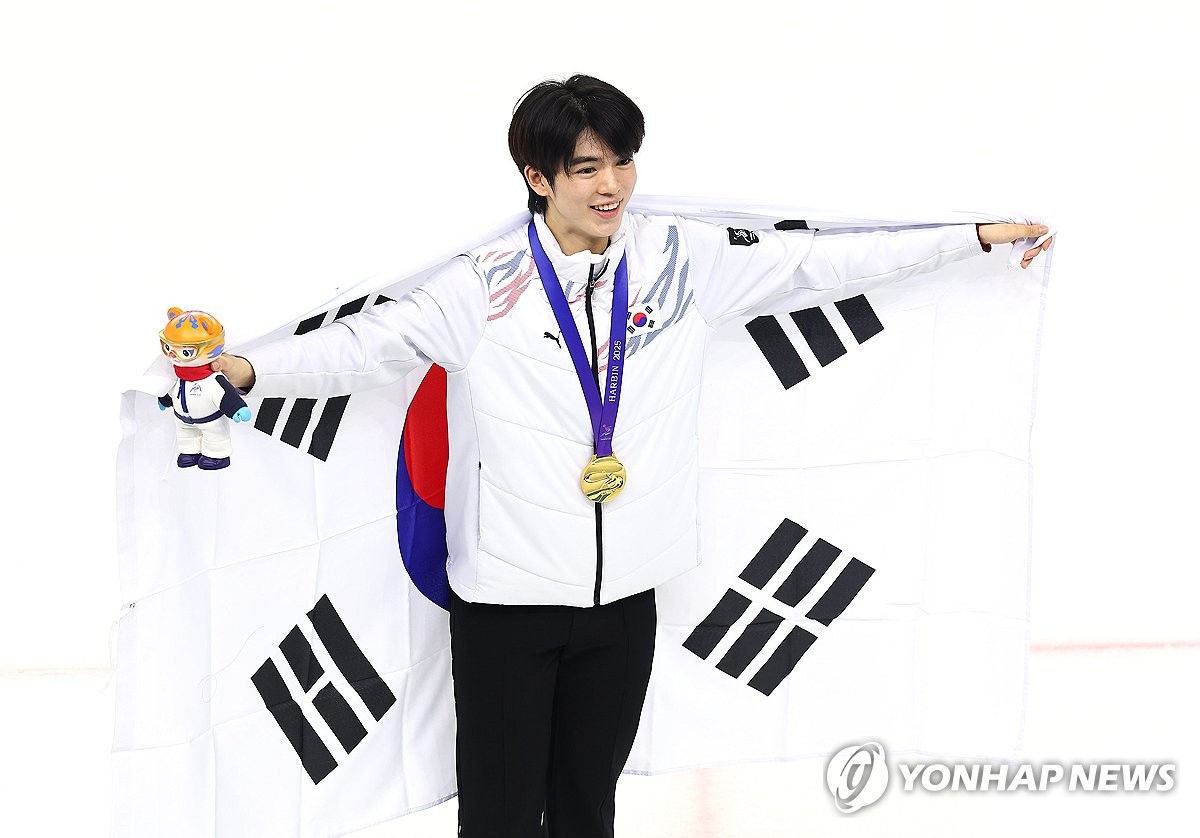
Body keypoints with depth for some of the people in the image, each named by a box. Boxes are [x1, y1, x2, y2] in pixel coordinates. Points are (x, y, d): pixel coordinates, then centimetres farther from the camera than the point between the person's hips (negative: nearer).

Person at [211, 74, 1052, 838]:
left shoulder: (684, 261, 1)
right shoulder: (485, 286, -8)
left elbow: (820, 262, 5)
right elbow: (369, 342, -11)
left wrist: (978, 236, 7)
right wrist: (248, 370, -26)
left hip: (626, 595, 3)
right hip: (507, 595, -3)